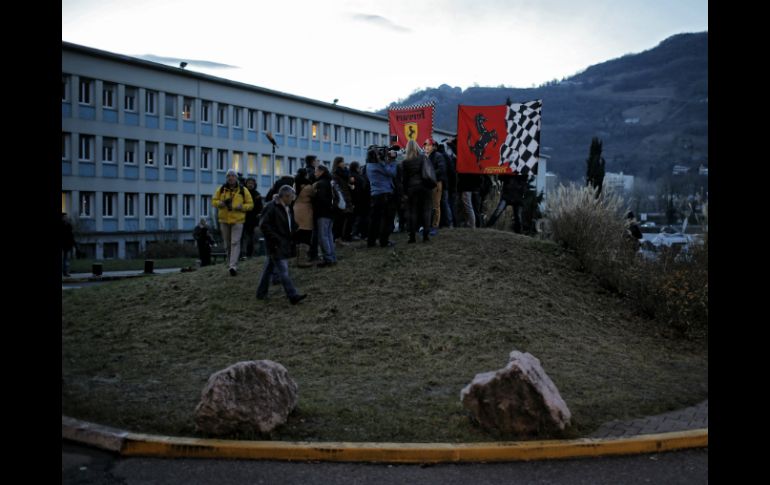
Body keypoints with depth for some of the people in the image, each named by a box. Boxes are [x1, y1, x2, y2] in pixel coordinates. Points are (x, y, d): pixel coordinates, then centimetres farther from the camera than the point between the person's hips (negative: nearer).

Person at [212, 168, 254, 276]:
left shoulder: (243, 190, 0)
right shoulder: (221, 189, 6)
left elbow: (250, 204, 2)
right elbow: (214, 200, 12)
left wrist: (242, 207, -17)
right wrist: (220, 203, -10)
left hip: (238, 220, -3)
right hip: (224, 220, 3)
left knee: (235, 243, -12)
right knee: (227, 244, 14)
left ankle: (233, 266, -17)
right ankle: (230, 260, 35)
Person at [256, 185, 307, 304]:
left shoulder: (288, 208, 12)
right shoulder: (271, 207, -14)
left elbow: (291, 225, 23)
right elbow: (263, 225, -16)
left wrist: (291, 240, 11)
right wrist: (274, 238, -18)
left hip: (284, 243, 9)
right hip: (276, 245, -9)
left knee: (269, 267, 15)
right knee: (283, 270, -10)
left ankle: (261, 293, 23)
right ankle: (293, 296, -12)